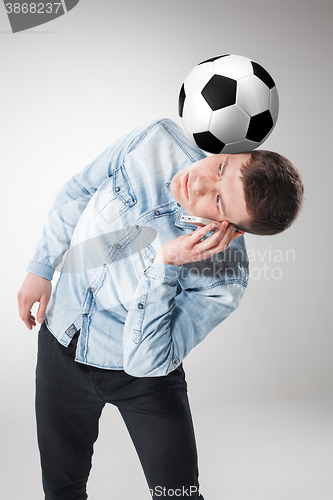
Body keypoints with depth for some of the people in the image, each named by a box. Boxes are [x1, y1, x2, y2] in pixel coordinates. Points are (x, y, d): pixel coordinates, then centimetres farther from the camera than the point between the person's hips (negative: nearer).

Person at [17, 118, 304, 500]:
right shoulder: (155, 140, -21)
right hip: (60, 343, 4)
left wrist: (165, 264, -38)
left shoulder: (224, 278, -30)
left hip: (141, 378, -3)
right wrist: (41, 267, 2)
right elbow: (80, 189, -2)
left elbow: (143, 361, -30)